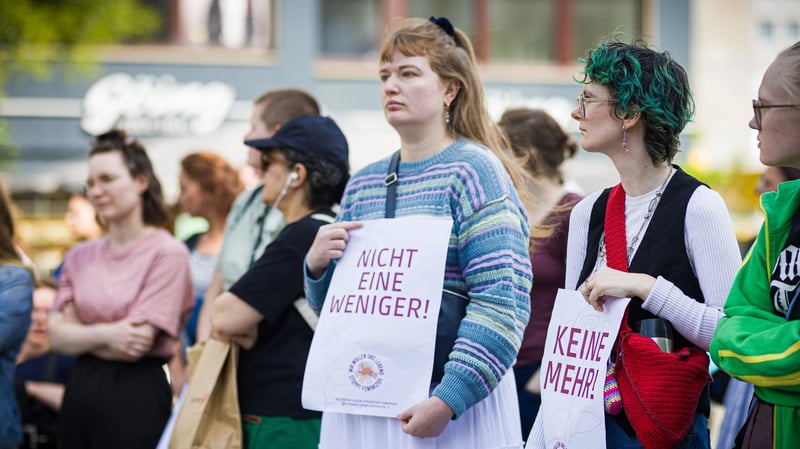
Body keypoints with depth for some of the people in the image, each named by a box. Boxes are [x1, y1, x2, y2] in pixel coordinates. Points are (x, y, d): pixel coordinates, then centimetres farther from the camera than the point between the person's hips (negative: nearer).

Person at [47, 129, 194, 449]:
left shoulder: (167, 254, -8)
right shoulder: (81, 257, 11)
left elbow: (137, 343, -14)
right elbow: (56, 337, 3)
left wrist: (79, 334, -2)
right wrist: (104, 335, -15)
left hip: (137, 397, -5)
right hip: (80, 391, 6)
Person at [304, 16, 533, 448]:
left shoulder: (473, 170, -7)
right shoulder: (362, 184, 12)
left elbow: (502, 302, -17)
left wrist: (448, 399, -22)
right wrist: (317, 266, -2)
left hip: (450, 399, -6)